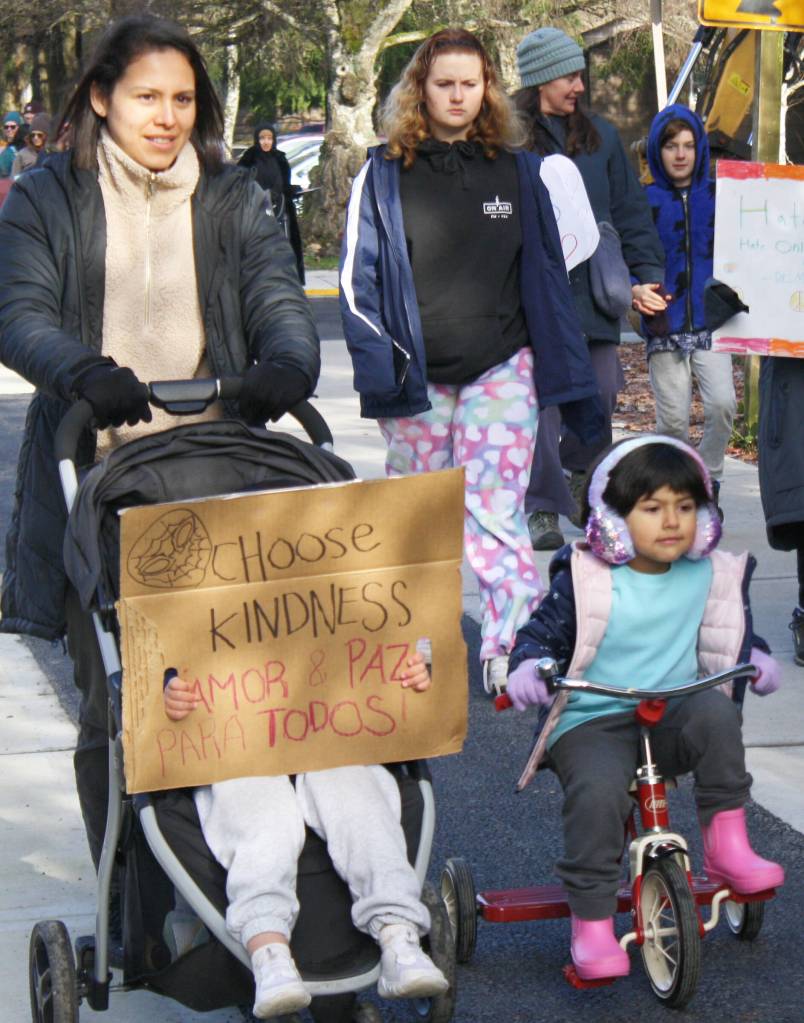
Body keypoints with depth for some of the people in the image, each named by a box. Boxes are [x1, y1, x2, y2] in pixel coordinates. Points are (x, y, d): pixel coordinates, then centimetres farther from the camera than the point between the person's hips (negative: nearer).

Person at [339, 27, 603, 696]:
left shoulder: (518, 171, 8)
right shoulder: (386, 174, 4)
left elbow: (548, 277, 12)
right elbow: (357, 278, 4)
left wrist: (574, 382, 9)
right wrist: (380, 367, -9)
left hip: (501, 369, 0)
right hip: (416, 378, 1)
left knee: (493, 513, -13)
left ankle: (515, 654, -16)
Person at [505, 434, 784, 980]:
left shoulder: (709, 577, 6)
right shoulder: (584, 581, -5)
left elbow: (731, 633, 23)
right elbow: (542, 632, 1)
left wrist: (755, 657, 2)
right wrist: (528, 667, -20)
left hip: (672, 716, 3)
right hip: (591, 721, -3)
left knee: (715, 712, -30)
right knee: (598, 791, -32)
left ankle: (726, 844, -18)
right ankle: (592, 923, -19)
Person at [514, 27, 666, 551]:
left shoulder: (600, 136, 14)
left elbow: (631, 210, 15)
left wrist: (646, 273, 6)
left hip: (594, 290, 4)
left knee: (602, 393, 2)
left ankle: (574, 470, 30)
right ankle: (545, 508, 4)